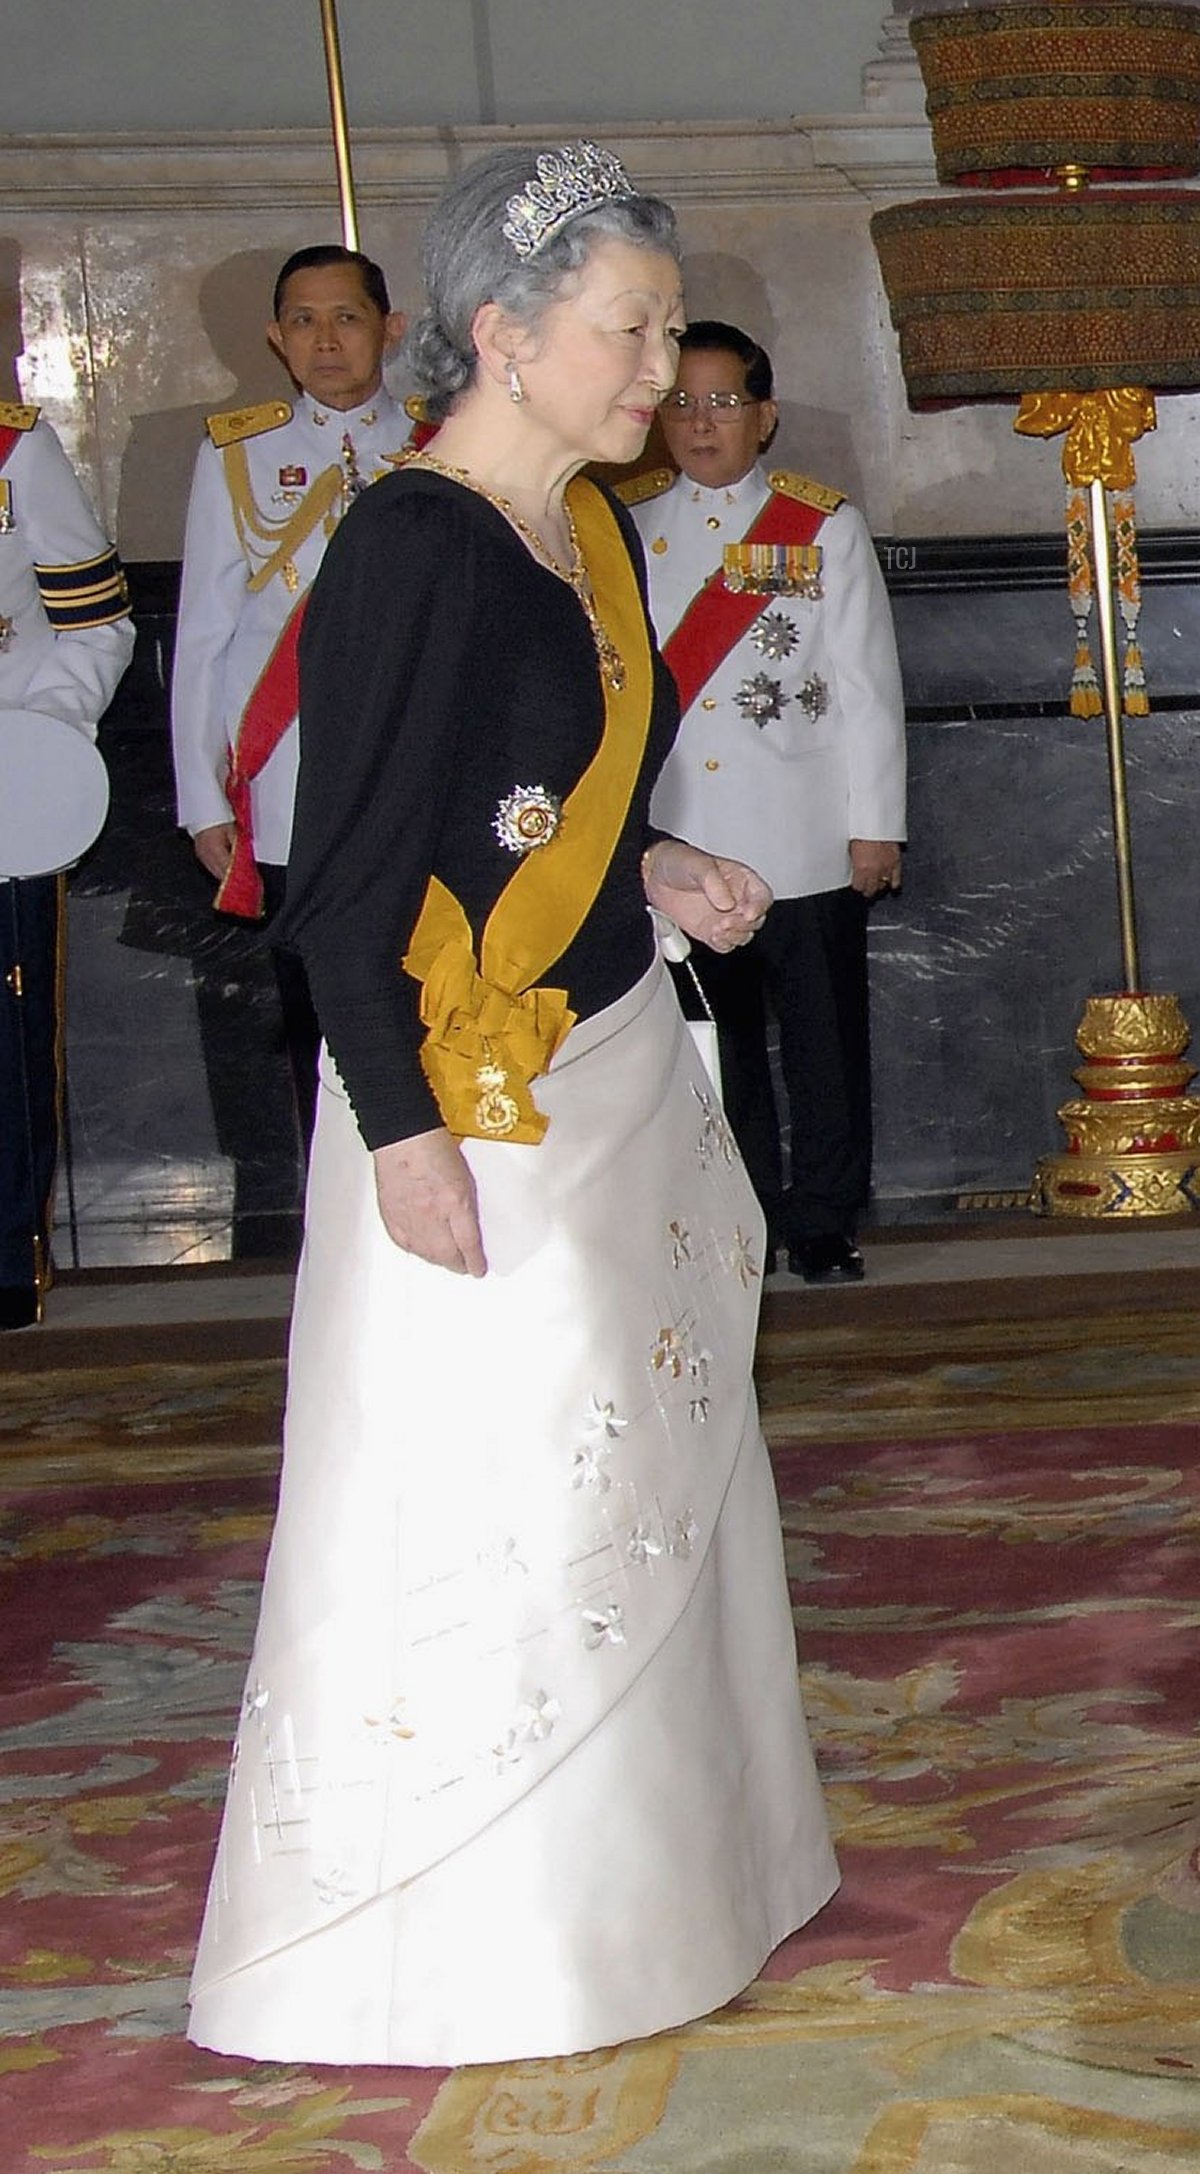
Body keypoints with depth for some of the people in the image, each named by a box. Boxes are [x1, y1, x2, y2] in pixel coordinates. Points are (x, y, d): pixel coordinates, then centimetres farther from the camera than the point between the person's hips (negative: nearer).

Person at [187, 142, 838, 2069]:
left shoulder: (592, 530, 8)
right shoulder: (412, 550, -19)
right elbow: (344, 876, -20)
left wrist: (651, 873, 4)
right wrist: (403, 1136, -21)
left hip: (622, 1065, 9)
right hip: (473, 1105, -9)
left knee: (643, 1461, 18)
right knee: (482, 1503, 0)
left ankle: (646, 1855, 36)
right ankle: (445, 1934, 17)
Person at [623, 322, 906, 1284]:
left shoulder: (825, 526, 2)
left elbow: (868, 686, 1)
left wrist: (876, 825, -2)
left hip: (806, 846, -1)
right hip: (674, 845, 2)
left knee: (824, 1040, 4)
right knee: (713, 1046, 8)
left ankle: (824, 1223, 14)